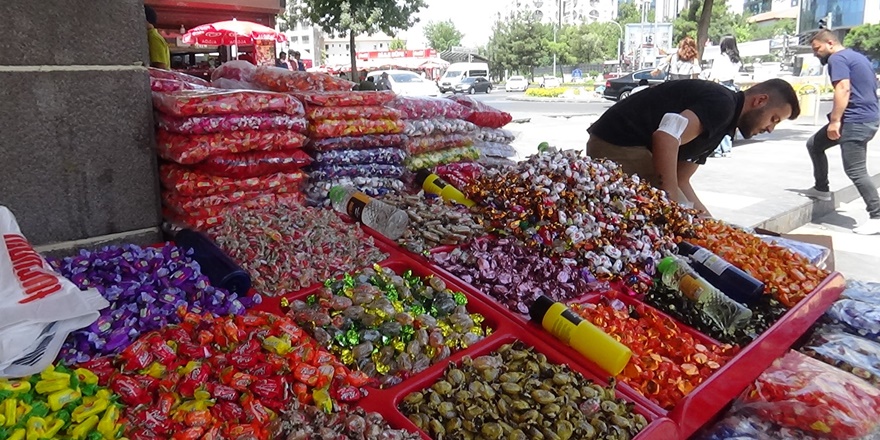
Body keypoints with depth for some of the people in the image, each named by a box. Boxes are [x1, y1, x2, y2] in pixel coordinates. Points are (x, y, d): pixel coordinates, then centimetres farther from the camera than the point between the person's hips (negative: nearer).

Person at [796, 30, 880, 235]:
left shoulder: (837, 58, -9)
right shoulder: (856, 56, 21)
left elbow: (843, 88, -22)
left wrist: (835, 120, -23)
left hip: (855, 121, -11)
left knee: (855, 170, -9)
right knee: (814, 144, 19)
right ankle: (821, 188, 25)